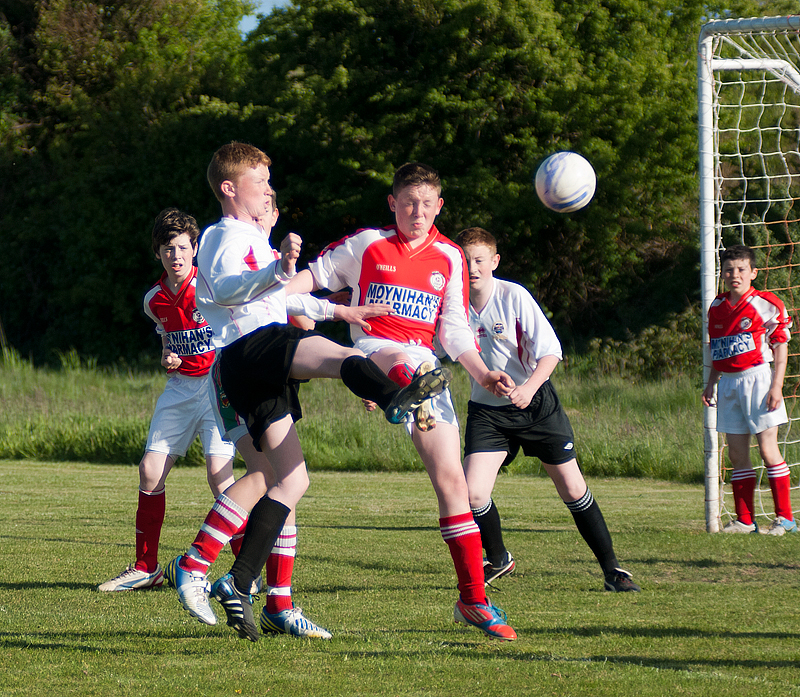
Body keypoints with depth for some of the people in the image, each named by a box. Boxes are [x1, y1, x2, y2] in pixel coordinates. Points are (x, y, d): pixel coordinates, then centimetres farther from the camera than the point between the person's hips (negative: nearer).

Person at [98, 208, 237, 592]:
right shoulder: (154, 300, 6)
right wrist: (167, 358, 3)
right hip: (181, 386, 6)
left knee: (219, 473, -19)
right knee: (150, 470, 1)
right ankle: (146, 567, 14)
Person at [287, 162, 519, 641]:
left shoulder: (449, 257, 13)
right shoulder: (366, 245, 7)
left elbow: (455, 330, 15)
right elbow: (315, 276, 15)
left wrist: (484, 374, 2)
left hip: (427, 363, 3)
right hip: (373, 348, -3)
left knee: (452, 480, -3)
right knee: (400, 361, -43)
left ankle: (474, 601, 3)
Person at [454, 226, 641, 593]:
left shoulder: (513, 296, -16)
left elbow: (550, 351, -15)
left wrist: (530, 386, -33)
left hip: (535, 402, -2)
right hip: (487, 409, 2)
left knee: (572, 487, 0)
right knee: (473, 493, -14)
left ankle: (612, 569, 12)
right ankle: (498, 560, 14)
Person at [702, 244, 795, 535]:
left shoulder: (766, 304, -6)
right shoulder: (716, 307, 12)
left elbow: (781, 348, -6)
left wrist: (777, 386, -12)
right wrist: (711, 383, 14)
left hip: (758, 378, -6)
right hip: (729, 382, 6)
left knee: (768, 450, -7)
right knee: (737, 453, 5)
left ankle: (785, 518, -2)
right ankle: (744, 520, 9)